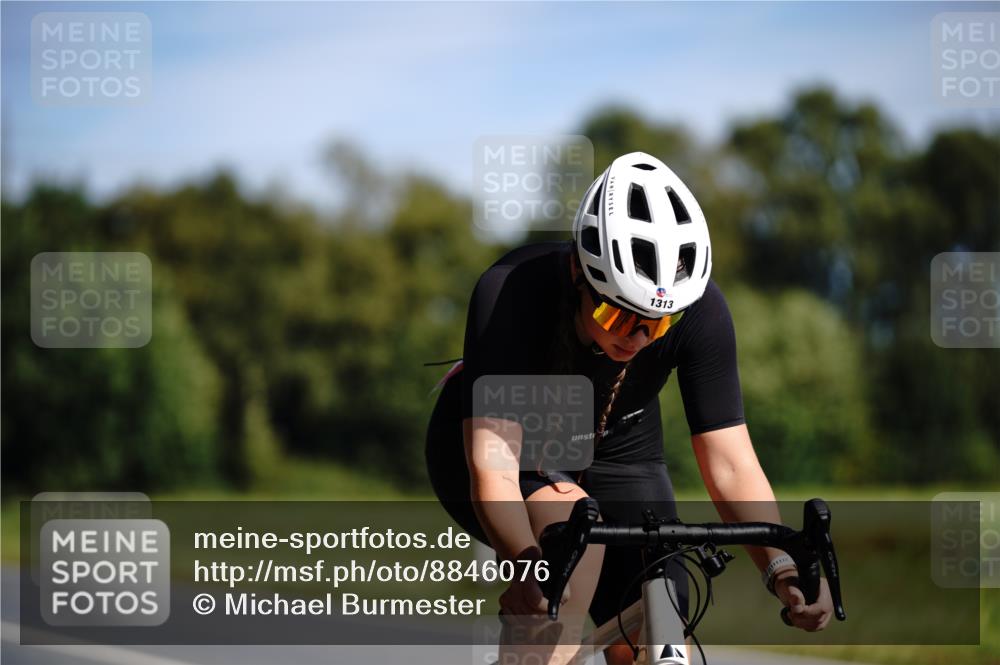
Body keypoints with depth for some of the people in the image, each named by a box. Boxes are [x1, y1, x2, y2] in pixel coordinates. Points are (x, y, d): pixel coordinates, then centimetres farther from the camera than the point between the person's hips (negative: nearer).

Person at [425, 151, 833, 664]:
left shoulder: (700, 309, -28)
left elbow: (729, 466, -27)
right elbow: (493, 468, -43)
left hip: (613, 457, 3)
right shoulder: (511, 294, -37)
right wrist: (528, 565, -62)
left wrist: (781, 567, -45)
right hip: (511, 448, -3)